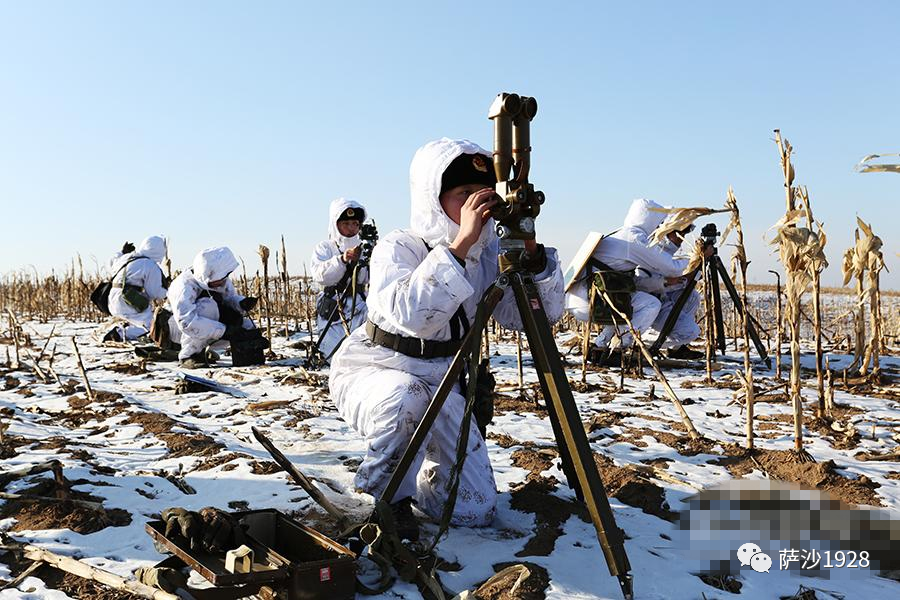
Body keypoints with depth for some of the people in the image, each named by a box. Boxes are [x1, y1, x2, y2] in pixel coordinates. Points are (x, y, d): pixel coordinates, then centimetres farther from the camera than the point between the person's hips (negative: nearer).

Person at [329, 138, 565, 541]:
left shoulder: (487, 253, -5)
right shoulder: (397, 248, -21)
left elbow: (540, 314, -14)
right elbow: (410, 315, -42)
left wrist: (531, 250, -27)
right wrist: (460, 244, -44)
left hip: (440, 383, 4)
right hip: (369, 372, -4)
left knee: (476, 510, -2)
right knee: (407, 394, -41)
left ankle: (417, 478, 28)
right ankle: (386, 495, -13)